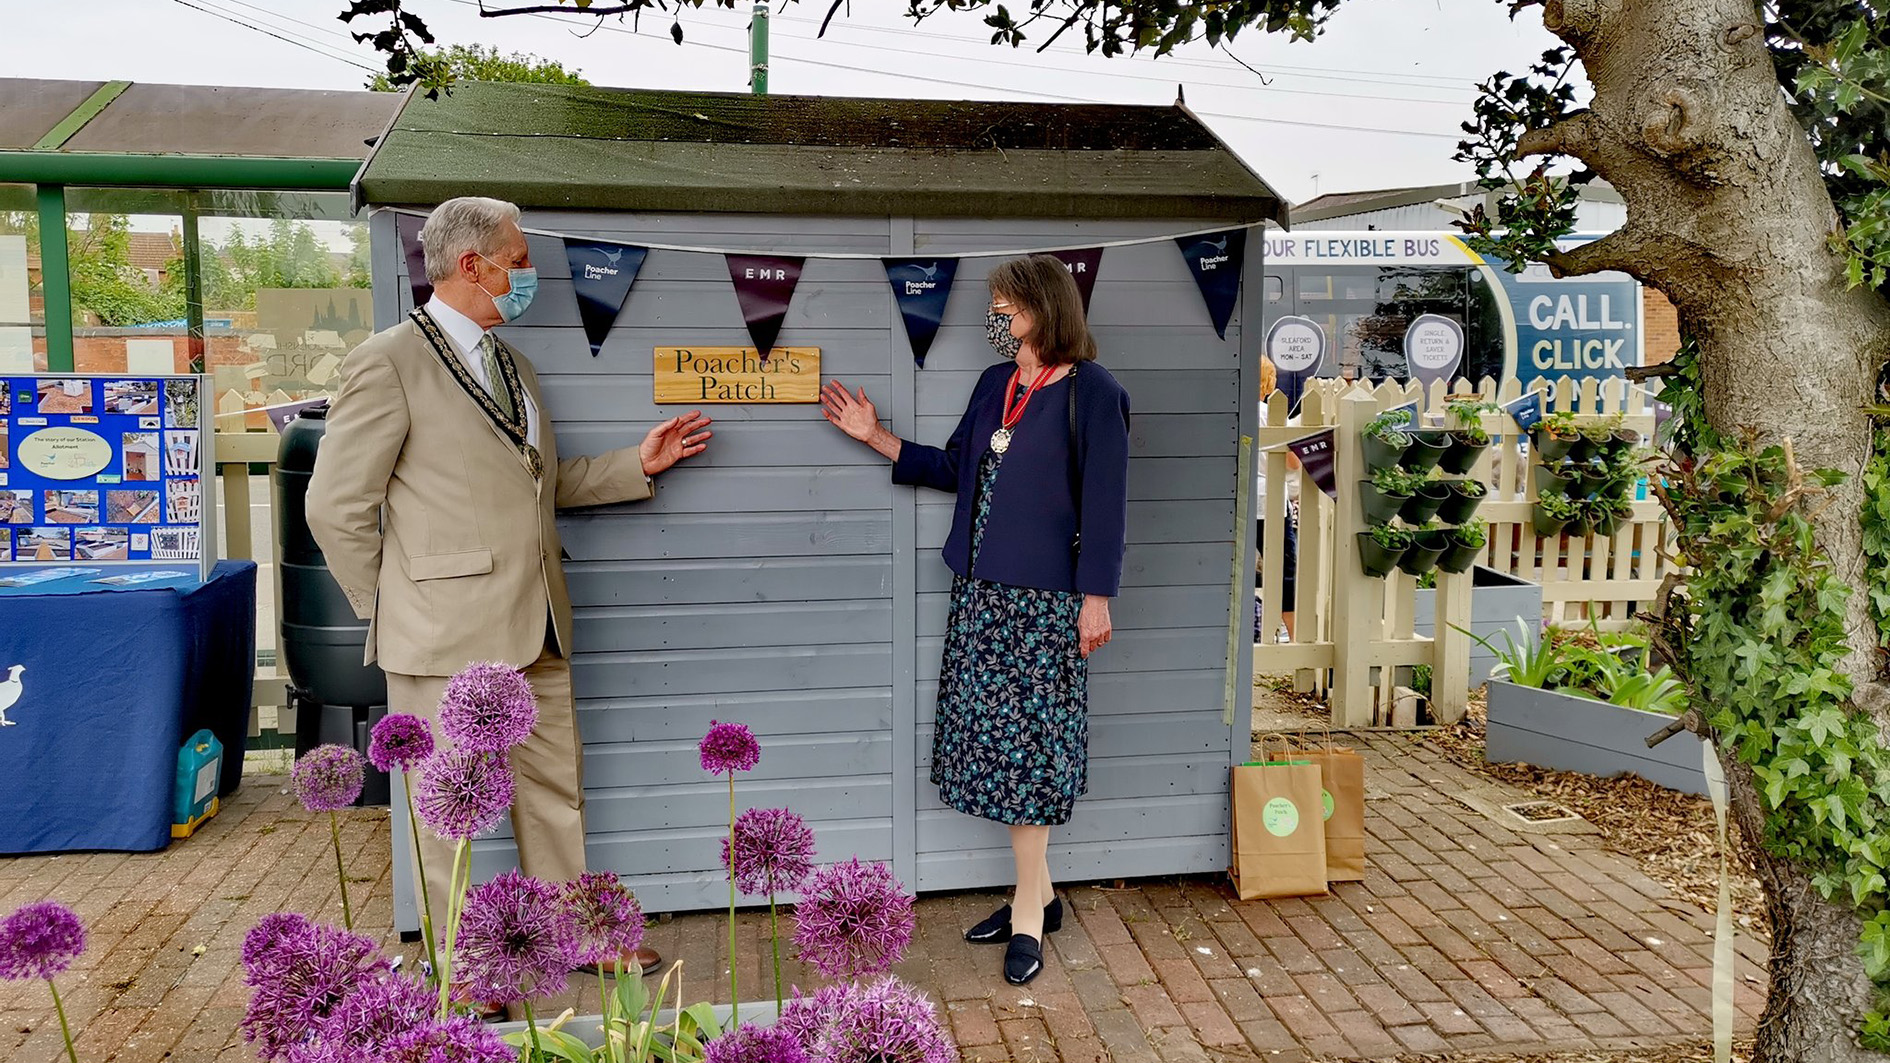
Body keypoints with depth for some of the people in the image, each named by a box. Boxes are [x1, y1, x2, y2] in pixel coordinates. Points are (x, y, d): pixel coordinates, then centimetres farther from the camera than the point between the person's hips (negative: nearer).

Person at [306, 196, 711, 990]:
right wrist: (392, 613, -2)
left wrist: (638, 464, 12)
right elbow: (336, 507, -8)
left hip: (535, 628, 8)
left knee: (555, 789, 16)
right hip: (448, 632, -7)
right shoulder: (388, 362, -9)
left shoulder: (512, 365, 17)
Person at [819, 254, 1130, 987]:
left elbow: (1104, 501, -11)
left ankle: (1028, 909, 11)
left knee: (1025, 741, -2)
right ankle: (1037, 893, 23)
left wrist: (1096, 596, -13)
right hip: (981, 589, 7)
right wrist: (877, 437, 12)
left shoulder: (1090, 391, -8)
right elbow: (957, 469, 17)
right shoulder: (995, 384, 13)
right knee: (996, 736, 10)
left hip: (1044, 596, -7)